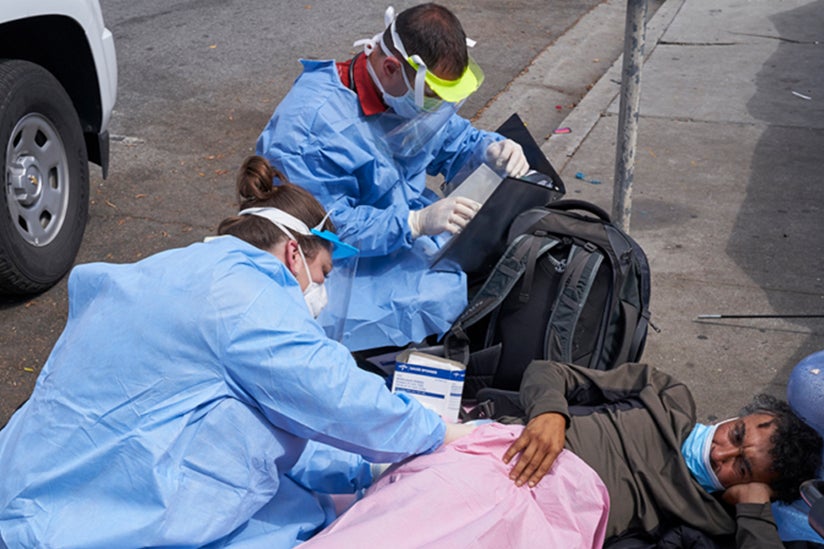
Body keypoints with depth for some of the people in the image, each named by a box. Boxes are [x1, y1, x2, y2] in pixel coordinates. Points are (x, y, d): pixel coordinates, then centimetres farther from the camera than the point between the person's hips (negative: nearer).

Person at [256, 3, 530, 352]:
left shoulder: (410, 89, -2)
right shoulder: (312, 123, -27)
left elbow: (456, 143, 13)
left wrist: (493, 151, -11)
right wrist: (417, 222, -35)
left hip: (413, 220, 8)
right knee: (442, 296, -28)